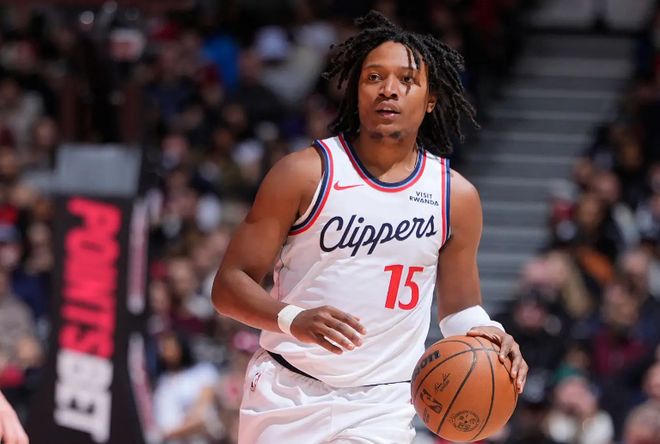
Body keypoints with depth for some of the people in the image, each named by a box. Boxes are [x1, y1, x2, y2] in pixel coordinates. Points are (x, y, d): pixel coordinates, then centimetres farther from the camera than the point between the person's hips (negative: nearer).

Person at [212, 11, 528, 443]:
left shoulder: (457, 197, 3)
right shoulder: (306, 173, -5)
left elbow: (459, 308, 16)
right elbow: (230, 284, -6)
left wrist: (485, 335, -9)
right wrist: (293, 319, -26)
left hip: (380, 408, 1)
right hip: (287, 392, -1)